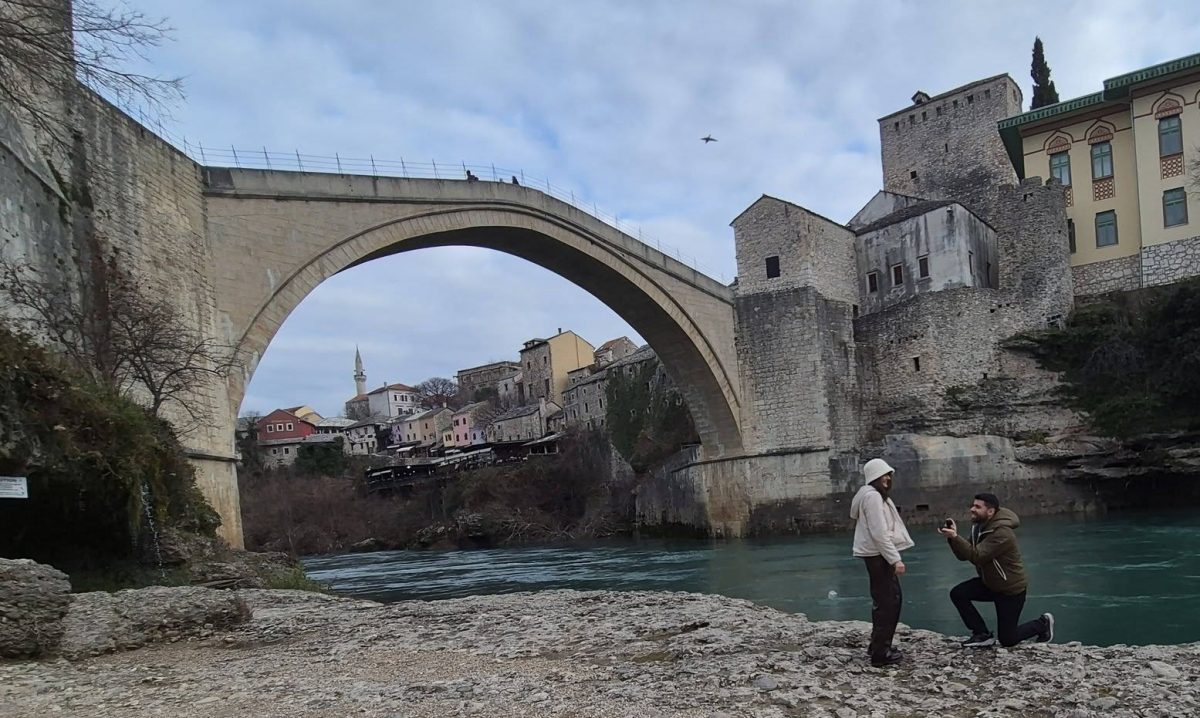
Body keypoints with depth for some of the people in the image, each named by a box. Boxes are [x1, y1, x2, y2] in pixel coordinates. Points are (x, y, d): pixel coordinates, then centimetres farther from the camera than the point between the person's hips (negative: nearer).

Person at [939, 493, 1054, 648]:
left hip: (1011, 589, -8)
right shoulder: (980, 527, 0)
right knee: (957, 594, -13)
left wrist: (955, 537, -41)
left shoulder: (1002, 533, -29)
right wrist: (952, 537, -18)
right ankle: (982, 635, 1)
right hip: (989, 583, 8)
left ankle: (1043, 624, 25)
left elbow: (976, 556, -35)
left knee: (1007, 640, 0)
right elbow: (964, 556, -2)